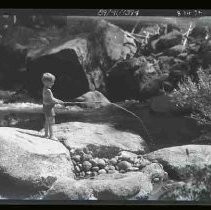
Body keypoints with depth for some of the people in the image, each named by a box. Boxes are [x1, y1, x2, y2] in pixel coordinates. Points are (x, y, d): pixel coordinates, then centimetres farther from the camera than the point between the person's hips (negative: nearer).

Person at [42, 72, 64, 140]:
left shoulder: (45, 89, 8)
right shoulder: (48, 90, -23)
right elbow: (52, 100, -21)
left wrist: (57, 100, 12)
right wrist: (59, 102, -9)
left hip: (46, 107, 10)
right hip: (49, 107, -10)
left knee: (47, 121, 17)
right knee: (51, 122, -5)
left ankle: (46, 134, 25)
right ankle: (51, 135, -1)